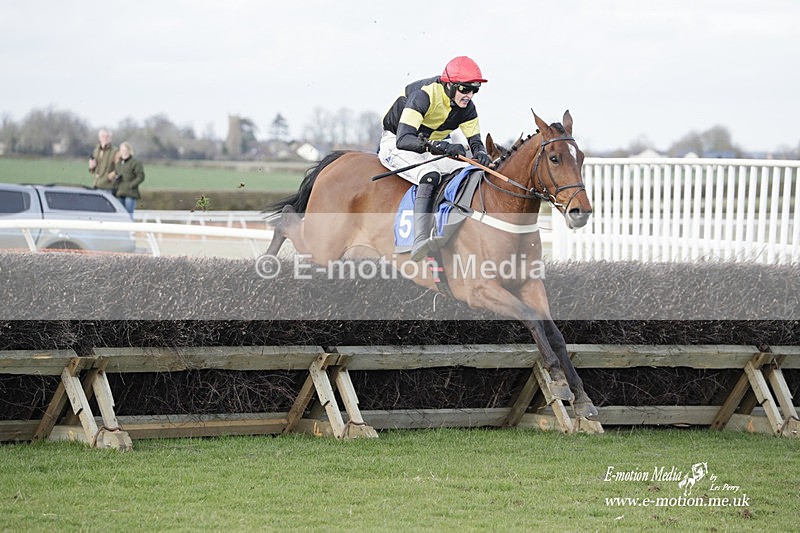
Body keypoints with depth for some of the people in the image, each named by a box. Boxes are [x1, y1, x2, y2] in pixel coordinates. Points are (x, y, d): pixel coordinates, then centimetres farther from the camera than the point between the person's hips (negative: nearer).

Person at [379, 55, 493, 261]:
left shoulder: (467, 107, -8)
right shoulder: (424, 95, -29)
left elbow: (475, 141, -1)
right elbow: (403, 140, -38)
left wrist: (480, 153, -28)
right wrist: (439, 146, -52)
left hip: (435, 147, 7)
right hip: (395, 144, -7)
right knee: (430, 175, -36)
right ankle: (420, 241, -49)